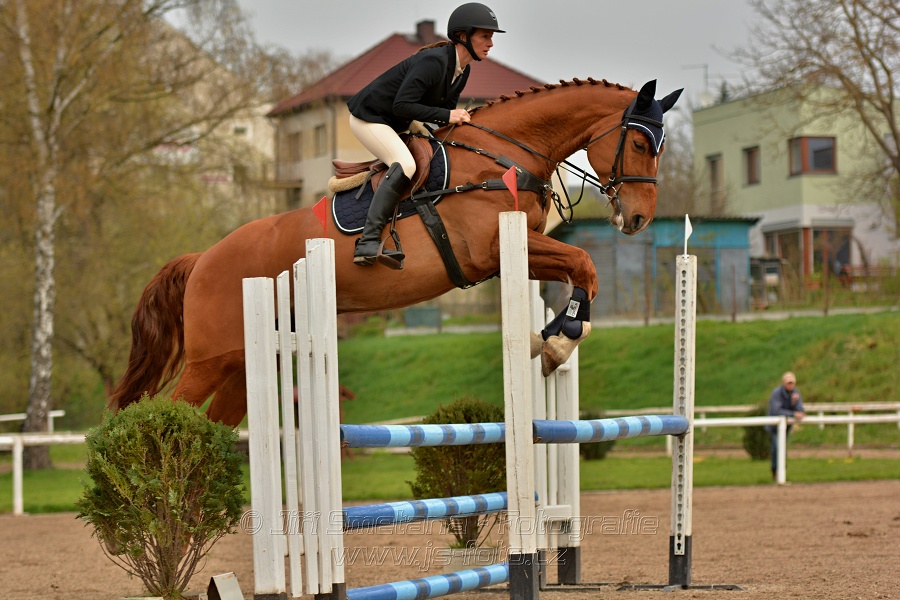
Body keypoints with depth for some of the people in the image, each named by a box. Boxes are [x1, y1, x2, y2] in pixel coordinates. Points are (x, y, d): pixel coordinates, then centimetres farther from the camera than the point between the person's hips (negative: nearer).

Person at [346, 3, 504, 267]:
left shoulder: (462, 71, 2)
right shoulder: (434, 61, -27)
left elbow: (446, 111, 9)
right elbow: (402, 105, -31)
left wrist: (461, 117, -11)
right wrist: (447, 115, -29)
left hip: (397, 125, 10)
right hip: (368, 117, -10)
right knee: (405, 164, -29)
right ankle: (368, 242, -36)